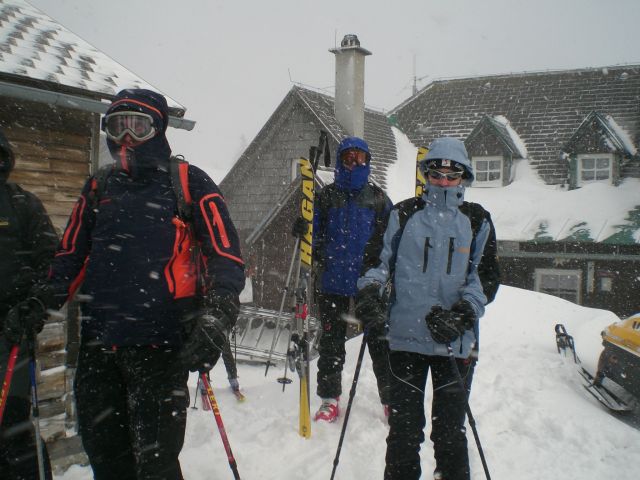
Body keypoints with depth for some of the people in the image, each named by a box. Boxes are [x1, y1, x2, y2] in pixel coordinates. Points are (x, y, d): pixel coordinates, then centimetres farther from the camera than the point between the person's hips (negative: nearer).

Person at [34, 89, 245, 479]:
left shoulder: (188, 183, 2)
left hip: (160, 344, -5)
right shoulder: (99, 187, 16)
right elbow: (71, 256, 20)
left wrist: (215, 319, -19)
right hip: (97, 344, 5)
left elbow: (226, 255, -6)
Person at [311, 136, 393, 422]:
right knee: (331, 341, 10)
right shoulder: (326, 196, 7)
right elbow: (312, 235, 6)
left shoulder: (378, 199, 8)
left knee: (380, 340, 2)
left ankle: (392, 399, 11)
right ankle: (330, 399, 21)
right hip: (332, 282, 1)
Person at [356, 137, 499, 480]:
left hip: (455, 340, 0)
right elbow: (381, 259, 10)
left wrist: (461, 312, -14)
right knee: (404, 425, 9)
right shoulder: (404, 214, 6)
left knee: (450, 428, 9)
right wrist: (370, 290, -10)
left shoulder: (477, 220, 6)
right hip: (406, 336, 0)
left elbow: (486, 276, 2)